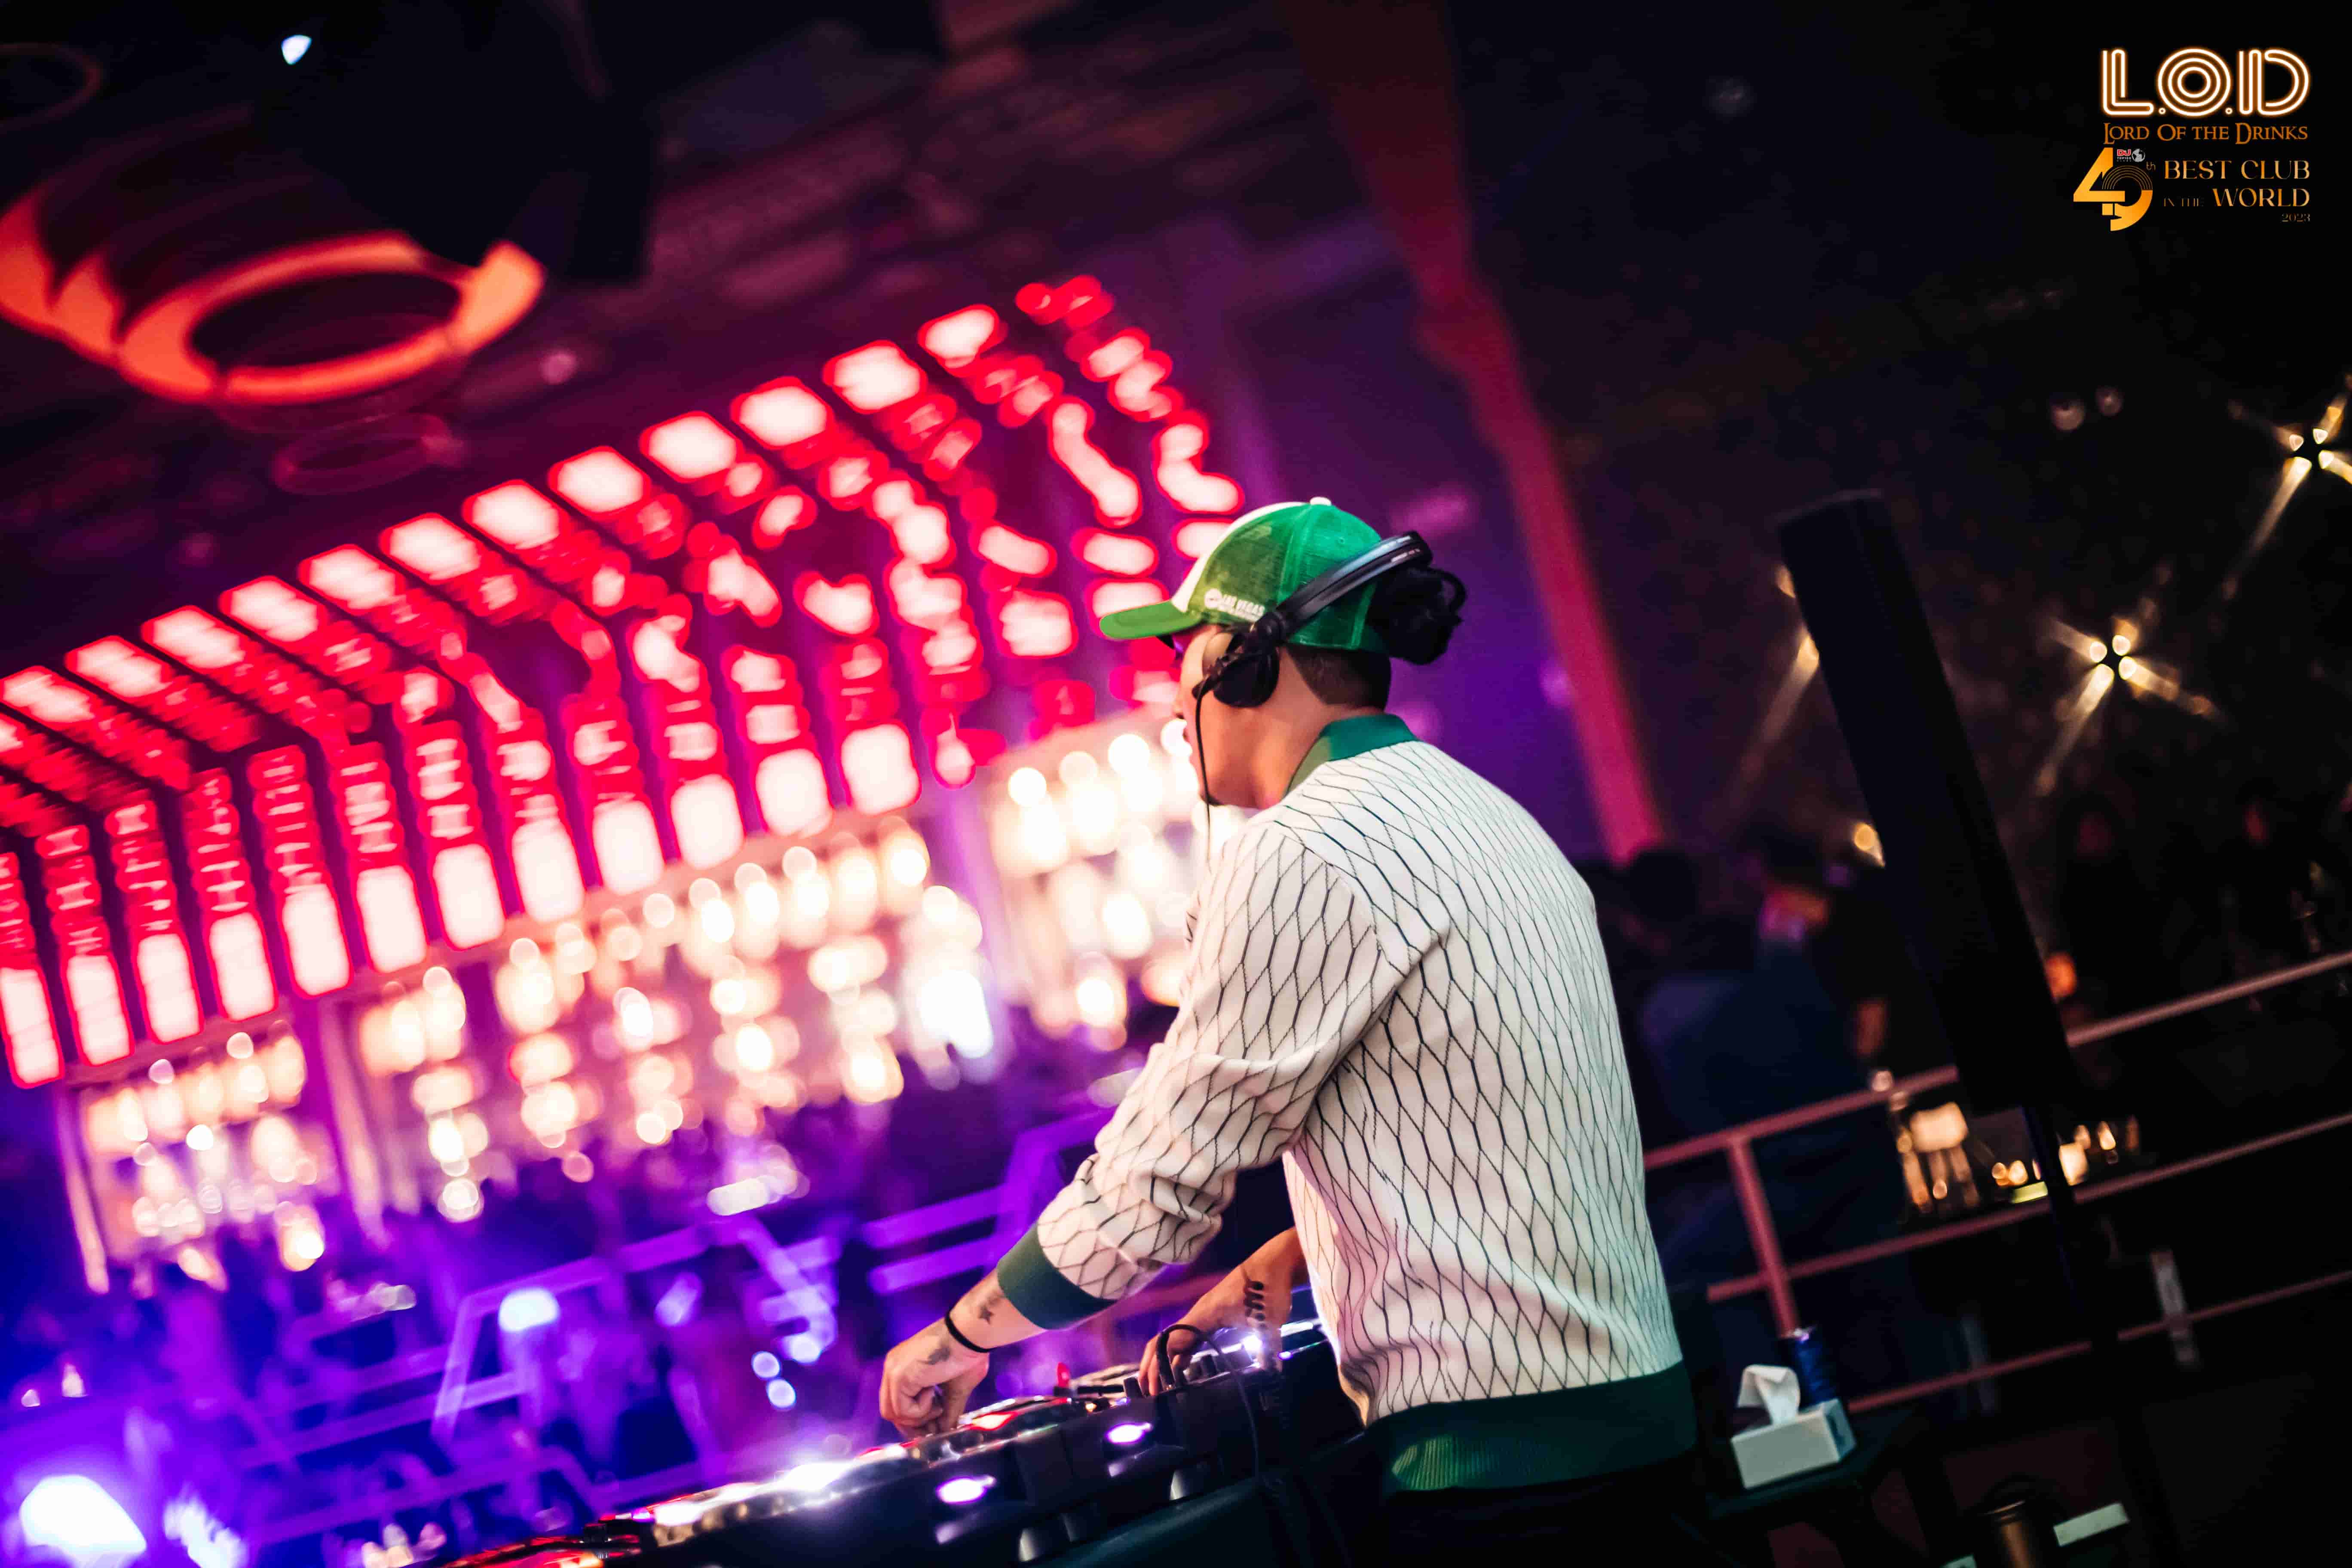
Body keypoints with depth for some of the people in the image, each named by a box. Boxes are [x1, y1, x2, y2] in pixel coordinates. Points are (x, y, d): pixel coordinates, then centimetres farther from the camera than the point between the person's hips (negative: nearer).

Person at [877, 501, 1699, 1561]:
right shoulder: (1487, 818, 16)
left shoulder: (1297, 855, -15)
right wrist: (1261, 1279, 19)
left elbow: (1151, 1188, -12)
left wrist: (964, 1335, 2)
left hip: (1500, 1453, -9)